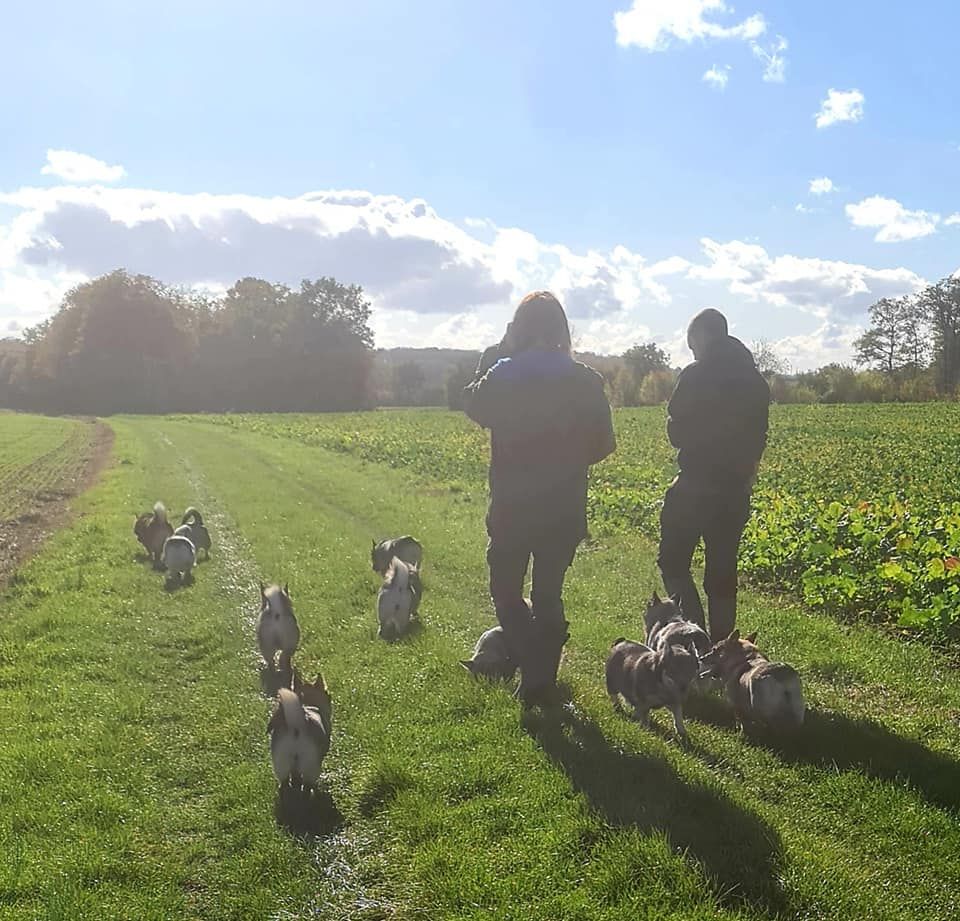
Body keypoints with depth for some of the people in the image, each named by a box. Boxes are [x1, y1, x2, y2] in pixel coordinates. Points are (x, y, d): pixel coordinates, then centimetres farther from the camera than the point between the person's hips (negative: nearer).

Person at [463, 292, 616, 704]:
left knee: (506, 591, 15)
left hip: (512, 507, -2)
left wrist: (490, 358, 13)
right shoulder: (585, 381, -6)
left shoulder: (502, 376, -10)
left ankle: (534, 669, -2)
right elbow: (603, 444, 3)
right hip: (565, 509, 2)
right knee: (549, 594, 17)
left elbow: (473, 407, 11)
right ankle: (544, 679, 23)